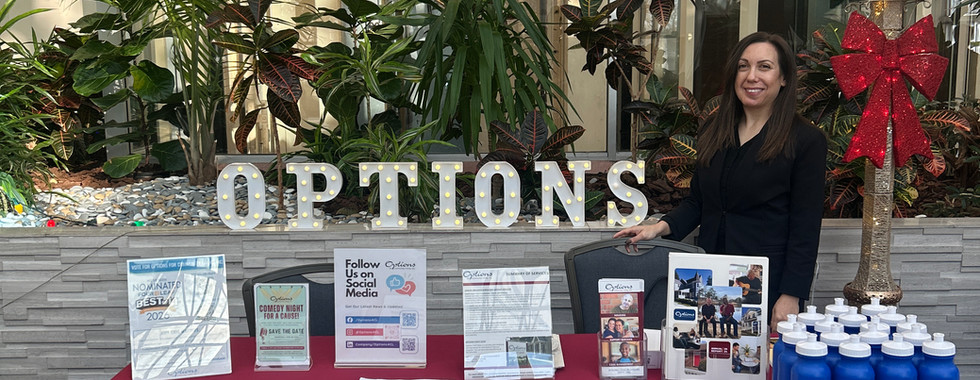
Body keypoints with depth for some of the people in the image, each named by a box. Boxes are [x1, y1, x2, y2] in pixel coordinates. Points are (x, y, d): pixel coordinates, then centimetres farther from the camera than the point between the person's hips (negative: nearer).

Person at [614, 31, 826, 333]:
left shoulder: (806, 141, -6)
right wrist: (661, 226, -1)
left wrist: (791, 296, -12)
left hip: (765, 286, -4)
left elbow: (806, 229, -7)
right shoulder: (714, 131, 10)